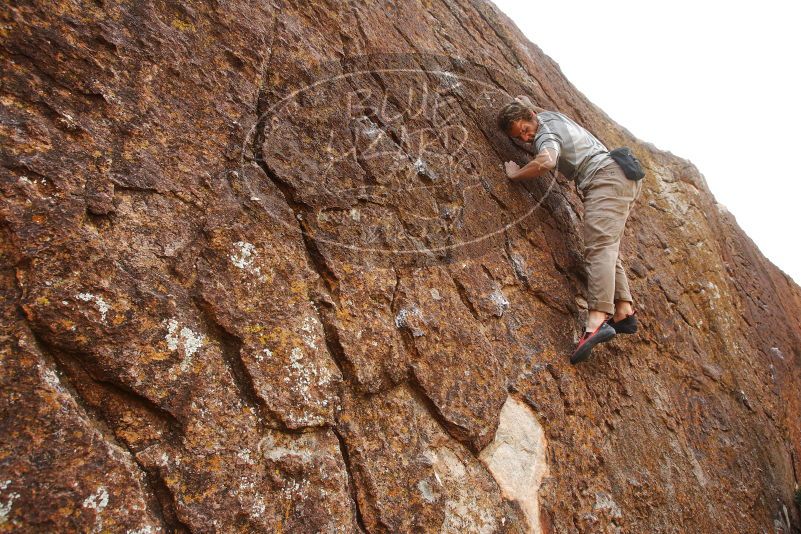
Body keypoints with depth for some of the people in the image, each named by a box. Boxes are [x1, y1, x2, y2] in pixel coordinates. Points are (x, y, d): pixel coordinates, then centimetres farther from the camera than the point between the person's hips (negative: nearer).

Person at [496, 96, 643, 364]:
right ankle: (624, 312, -1)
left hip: (606, 177, -11)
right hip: (625, 175, 11)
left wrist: (516, 173, -14)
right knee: (607, 249, 8)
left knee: (598, 248, -25)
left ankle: (598, 319, -39)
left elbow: (547, 161, -28)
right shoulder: (550, 114, 23)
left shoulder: (545, 135, -6)